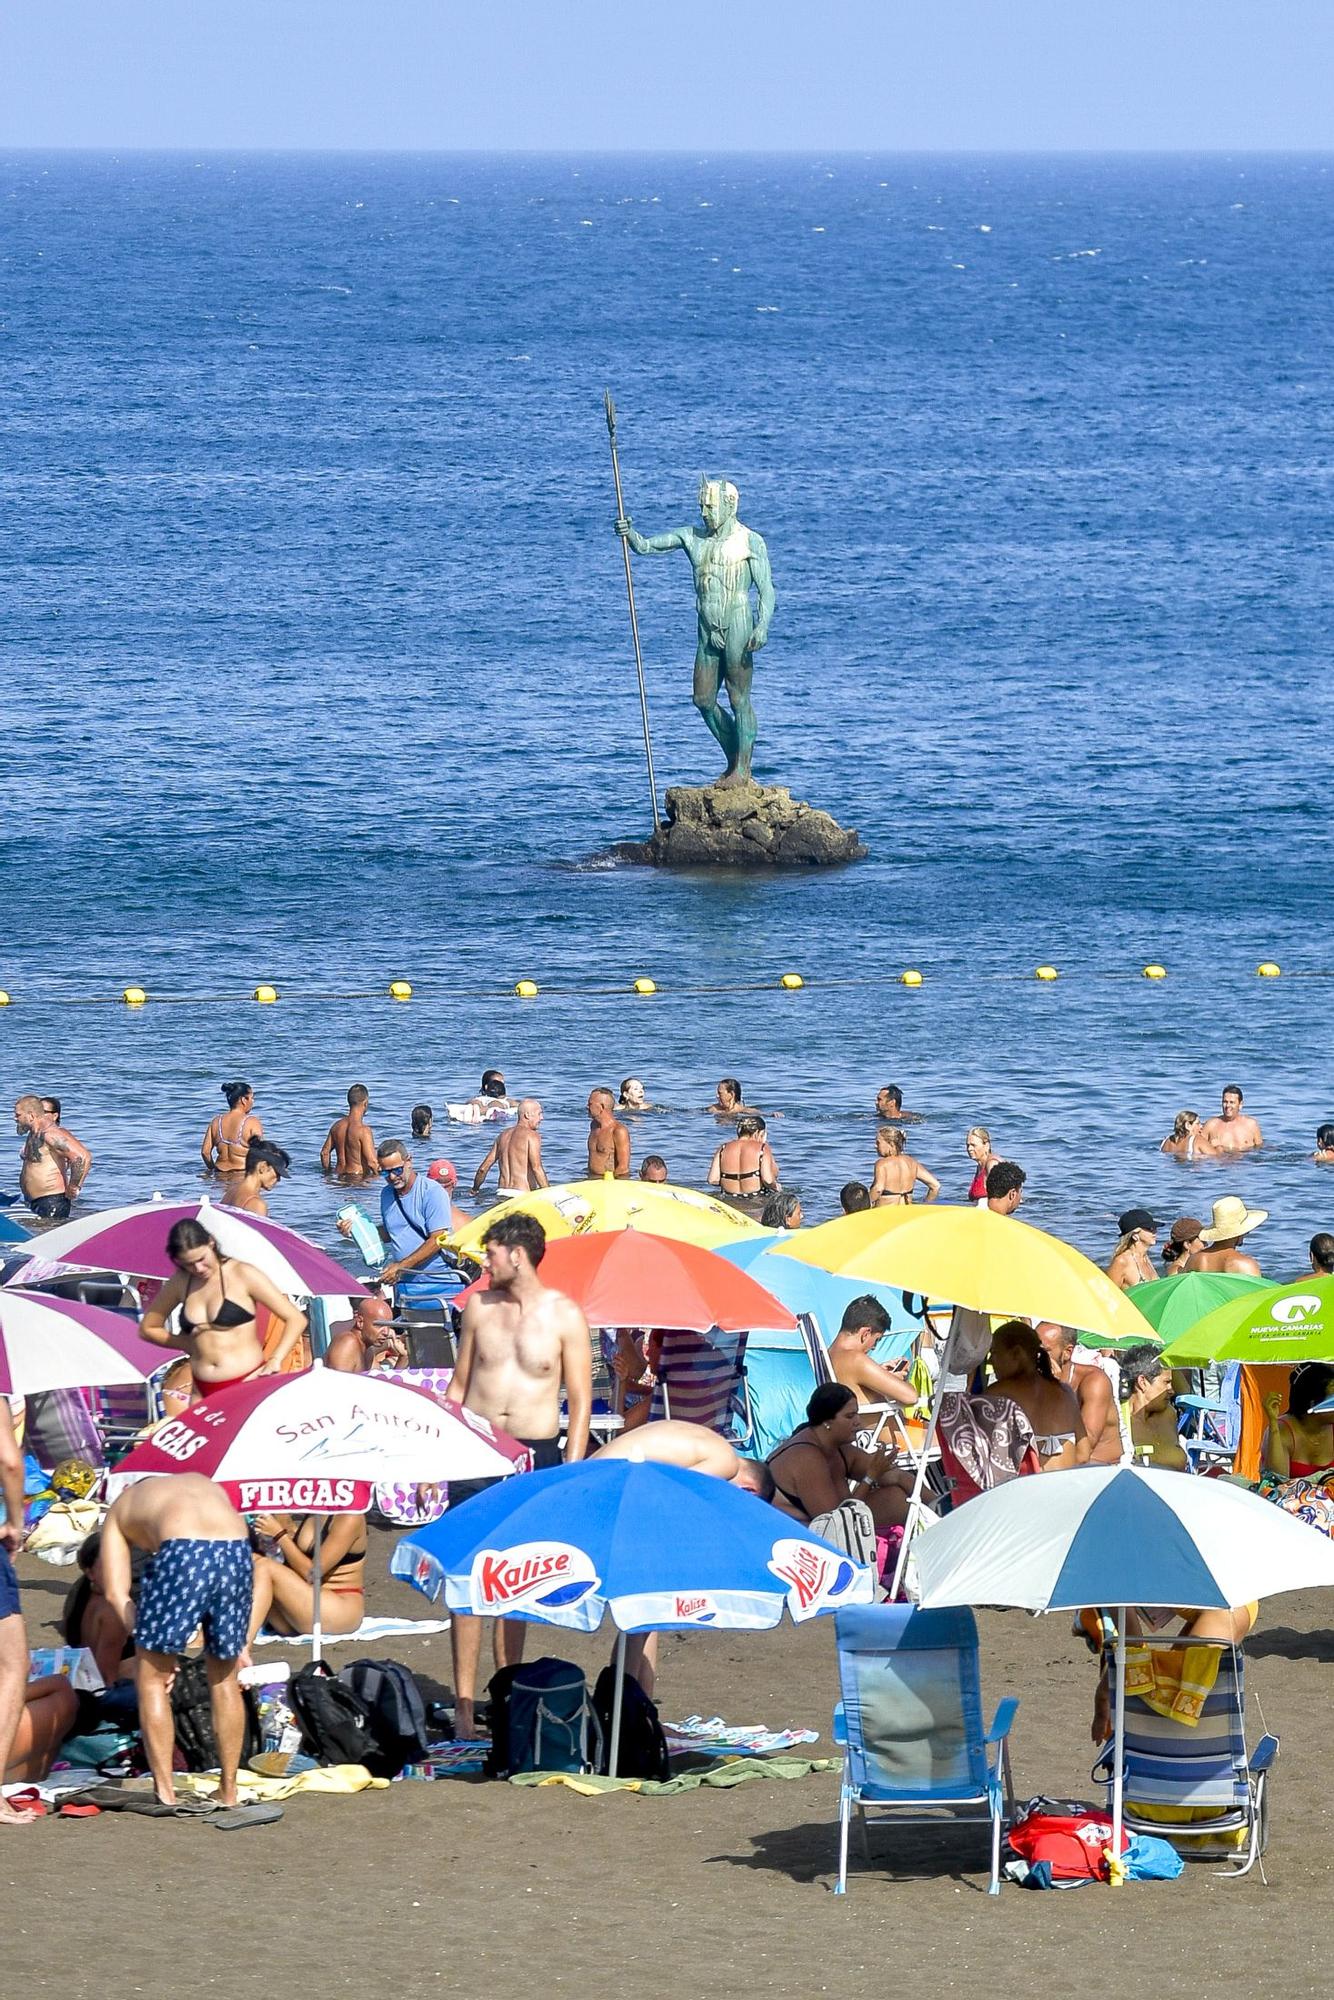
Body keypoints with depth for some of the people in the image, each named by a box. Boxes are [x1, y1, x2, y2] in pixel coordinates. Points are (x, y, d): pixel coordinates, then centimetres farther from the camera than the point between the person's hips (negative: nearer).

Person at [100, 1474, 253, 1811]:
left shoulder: (120, 1508, 30)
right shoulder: (203, 1484, 40)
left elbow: (116, 1592, 16)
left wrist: (153, 1649, 15)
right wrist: (237, 1643, 31)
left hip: (182, 1555, -4)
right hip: (236, 1552, 4)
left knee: (152, 1678, 13)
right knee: (224, 1678, 22)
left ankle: (165, 1792, 10)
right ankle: (228, 1789, 27)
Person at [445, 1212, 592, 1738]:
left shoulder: (563, 1315, -1)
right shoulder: (479, 1307, 7)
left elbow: (580, 1401, 0)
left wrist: (571, 1470, -7)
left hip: (536, 1454, -1)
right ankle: (464, 1704, -8)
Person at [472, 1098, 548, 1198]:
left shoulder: (503, 1135, 18)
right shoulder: (532, 1135, -3)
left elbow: (483, 1168, 21)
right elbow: (536, 1168, -16)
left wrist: (474, 1190, 36)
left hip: (503, 1192, 7)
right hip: (523, 1194, -7)